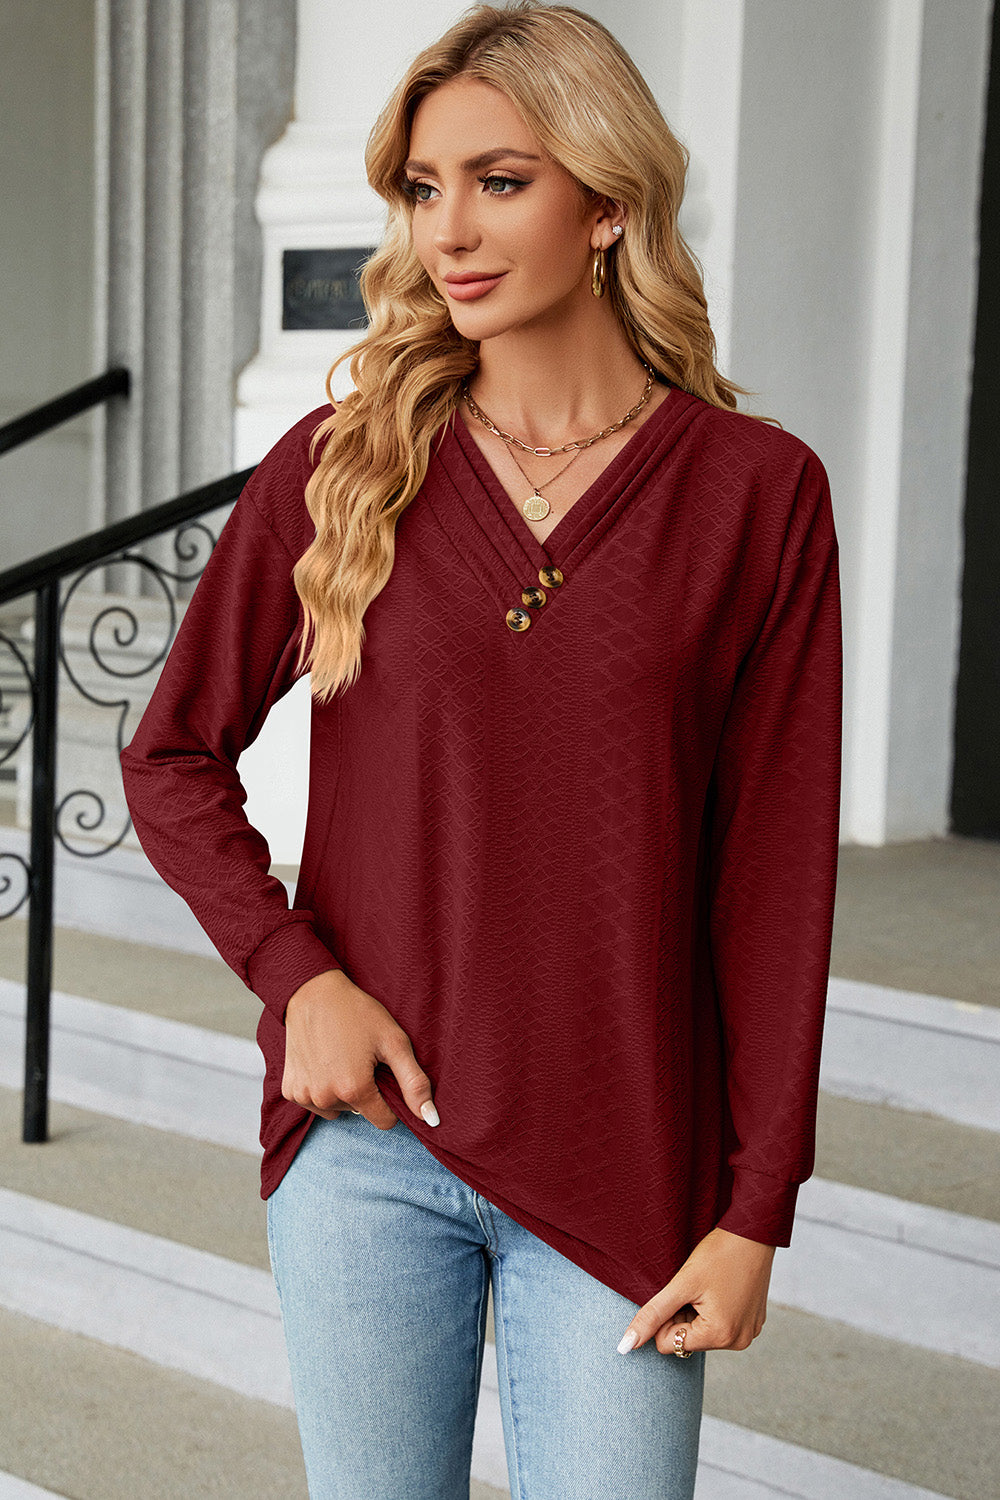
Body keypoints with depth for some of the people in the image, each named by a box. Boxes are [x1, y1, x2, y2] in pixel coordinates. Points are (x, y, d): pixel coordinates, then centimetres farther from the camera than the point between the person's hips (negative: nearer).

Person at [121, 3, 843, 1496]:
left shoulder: (756, 492, -3)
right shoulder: (339, 465, 1)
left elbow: (777, 868, -3)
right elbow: (175, 757, 8)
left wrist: (756, 1208, -4)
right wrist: (295, 974, -7)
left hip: (623, 1171, -1)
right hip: (368, 1144, 1)